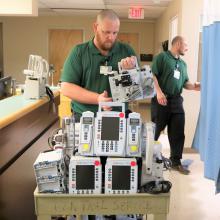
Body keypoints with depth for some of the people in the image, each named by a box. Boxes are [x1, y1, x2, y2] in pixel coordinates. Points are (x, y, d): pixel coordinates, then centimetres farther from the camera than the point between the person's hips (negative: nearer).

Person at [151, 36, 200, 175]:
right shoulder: (162, 57, -3)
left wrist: (194, 87, 0)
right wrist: (159, 92, -22)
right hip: (161, 100, -6)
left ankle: (176, 161, 17)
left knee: (178, 133, 7)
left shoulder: (183, 64, 19)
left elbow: (185, 83, 20)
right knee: (155, 130, 2)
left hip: (176, 101, 7)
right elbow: (152, 75, -11)